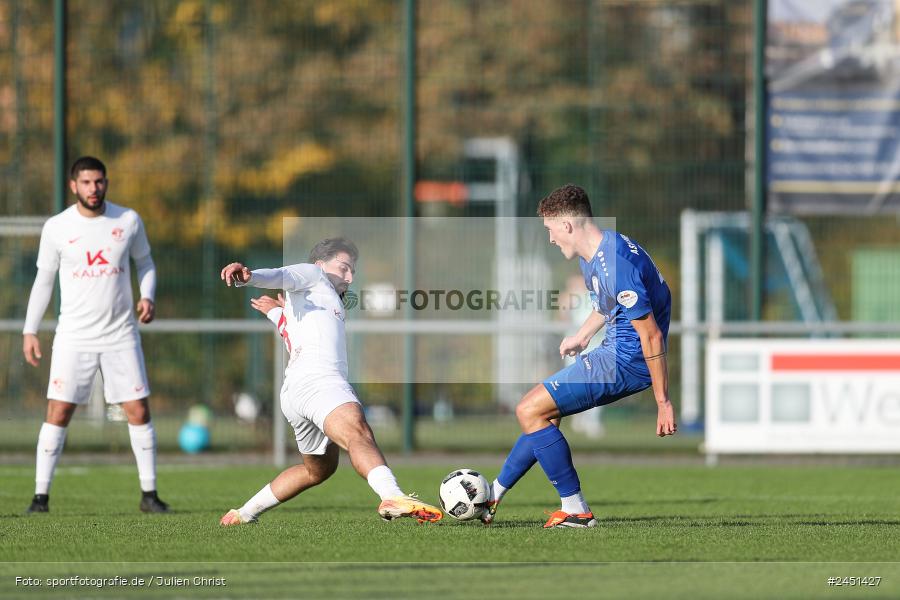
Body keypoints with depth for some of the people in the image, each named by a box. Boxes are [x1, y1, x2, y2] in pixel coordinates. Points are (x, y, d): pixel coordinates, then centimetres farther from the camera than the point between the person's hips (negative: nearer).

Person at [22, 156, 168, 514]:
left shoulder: (128, 221, 0)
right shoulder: (56, 228, -2)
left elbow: (144, 262, 14)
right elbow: (43, 280, 6)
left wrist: (147, 297, -5)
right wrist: (30, 330, 3)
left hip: (121, 336, 1)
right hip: (74, 337, -1)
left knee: (138, 411, -1)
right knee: (58, 413, -5)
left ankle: (149, 494, 8)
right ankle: (41, 495, 1)